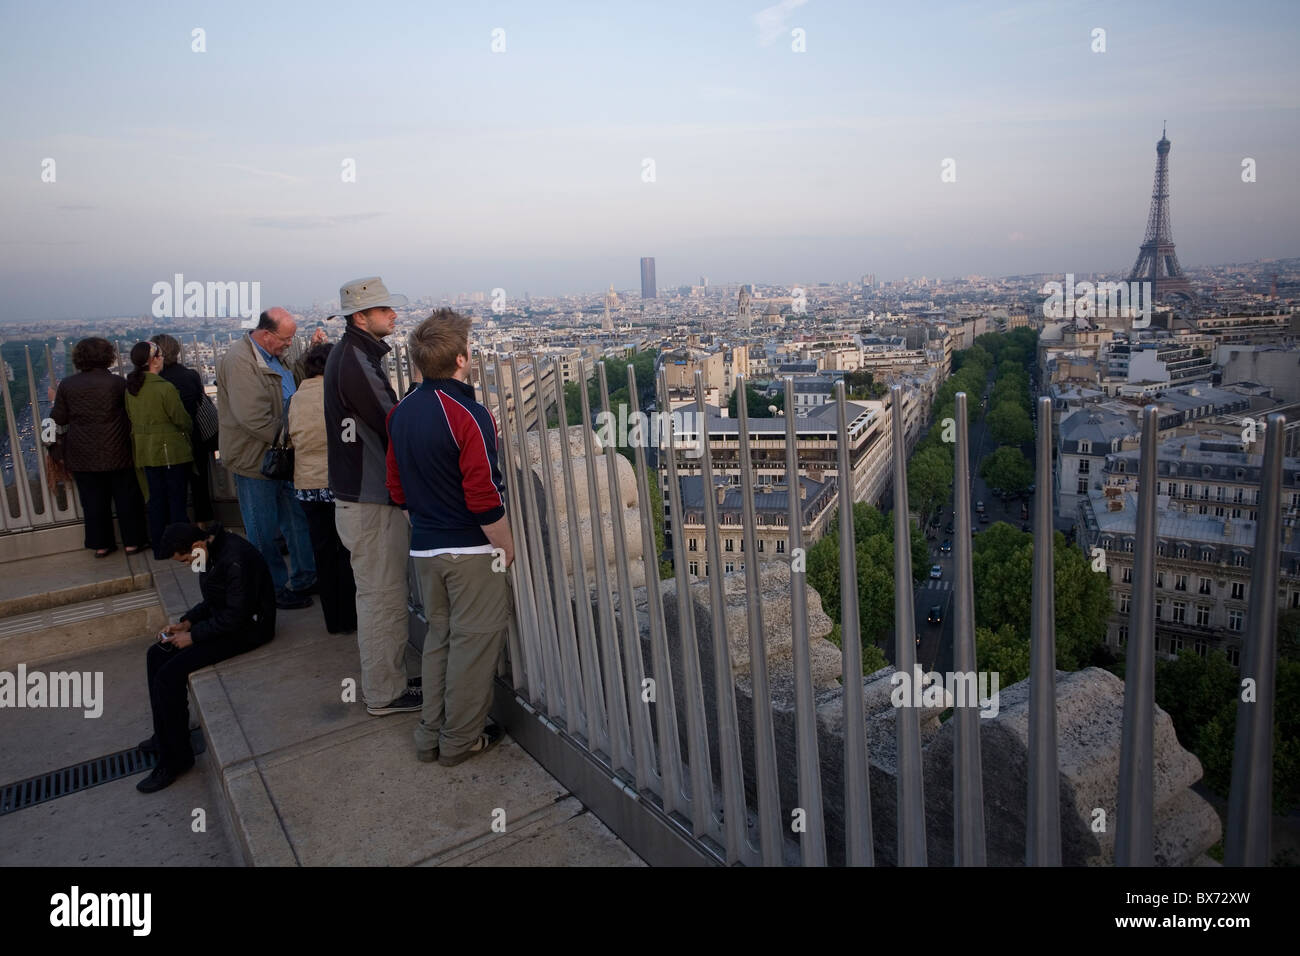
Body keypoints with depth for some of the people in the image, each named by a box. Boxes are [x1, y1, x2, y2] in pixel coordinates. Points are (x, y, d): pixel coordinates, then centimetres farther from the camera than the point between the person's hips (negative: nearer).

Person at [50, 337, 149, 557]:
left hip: (82, 456, 3)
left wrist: (55, 400, 19)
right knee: (126, 496, 8)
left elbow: (58, 419, 2)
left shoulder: (66, 385, -3)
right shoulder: (117, 382, -11)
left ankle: (100, 544, 18)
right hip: (115, 453, -2)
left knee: (93, 500, 11)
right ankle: (133, 541, 13)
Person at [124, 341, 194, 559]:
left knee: (156, 499, 13)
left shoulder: (130, 388, 3)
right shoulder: (165, 388, -18)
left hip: (145, 451, 7)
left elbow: (131, 418, 11)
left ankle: (160, 548, 20)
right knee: (176, 499, 3)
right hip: (172, 450, -7)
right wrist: (191, 427, 8)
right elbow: (182, 419, -12)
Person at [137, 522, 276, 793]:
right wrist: (186, 622, 3)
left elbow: (236, 616, -25)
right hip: (223, 620, 10)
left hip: (247, 628, -10)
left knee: (169, 675, -16)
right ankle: (164, 734, 23)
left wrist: (193, 636, -16)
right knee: (156, 655, 9)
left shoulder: (235, 560, -27)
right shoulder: (211, 552, 5)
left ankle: (175, 758, -1)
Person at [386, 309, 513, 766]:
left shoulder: (401, 412, 5)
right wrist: (506, 546, -9)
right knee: (473, 641, 6)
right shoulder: (468, 415, -19)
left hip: (424, 548, 8)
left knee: (438, 636, 18)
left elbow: (397, 487, 12)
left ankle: (431, 735, 27)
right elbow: (484, 497, -21)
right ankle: (461, 740, 17)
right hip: (470, 549, -7)